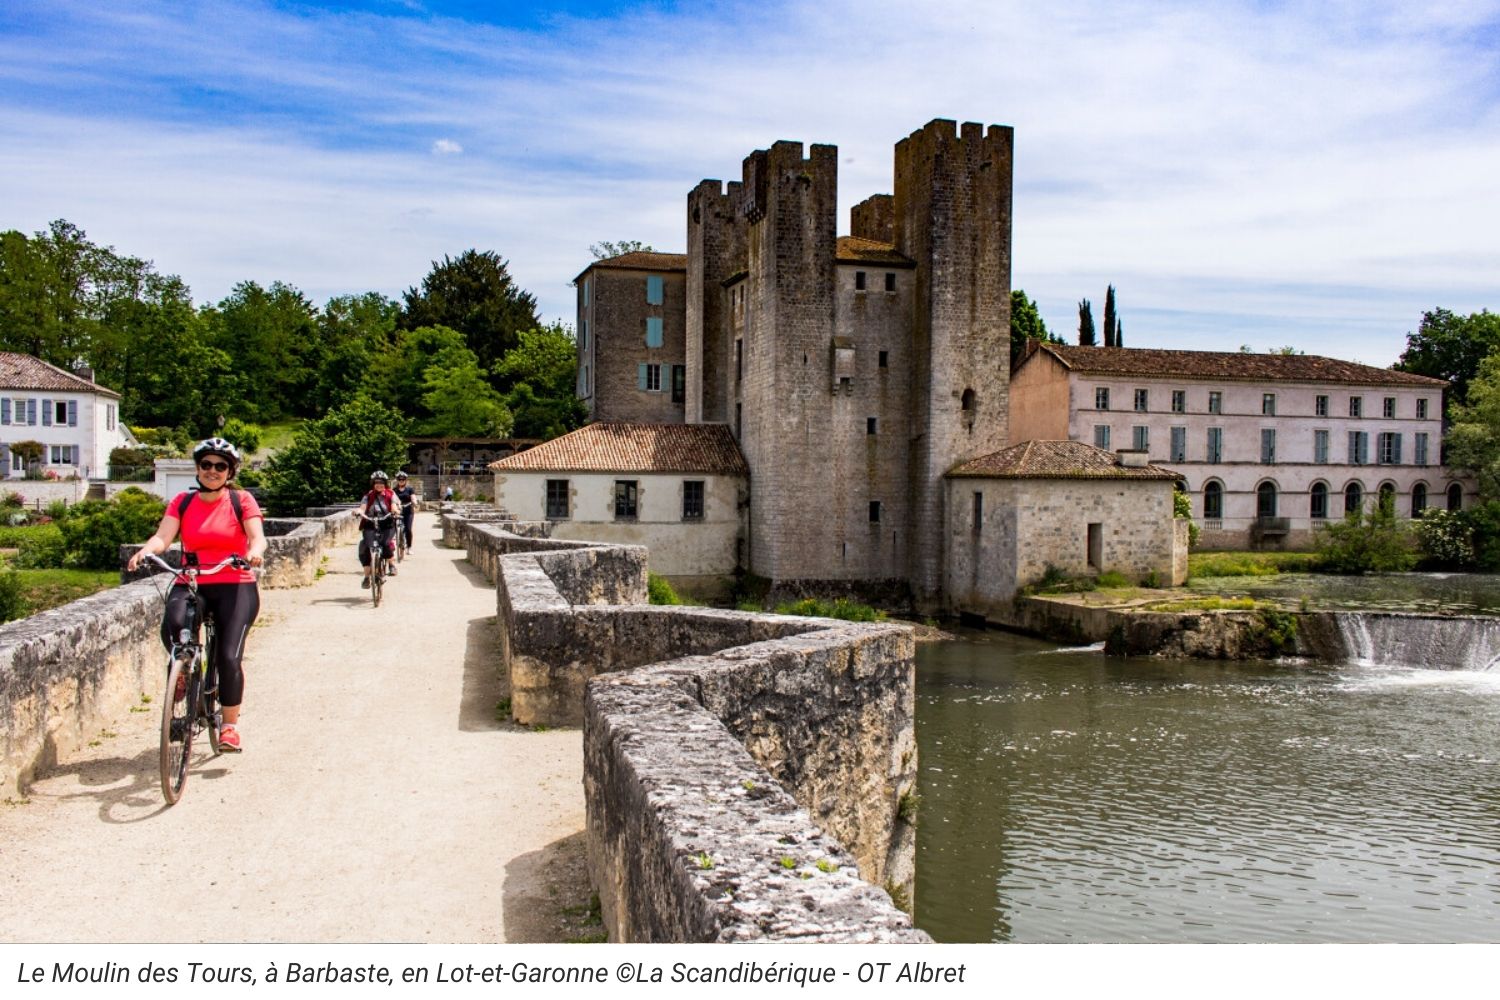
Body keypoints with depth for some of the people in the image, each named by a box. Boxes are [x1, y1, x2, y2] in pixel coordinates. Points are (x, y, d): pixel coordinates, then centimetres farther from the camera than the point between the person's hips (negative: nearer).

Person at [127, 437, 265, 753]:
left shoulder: (242, 501, 2)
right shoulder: (182, 502, 9)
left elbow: (257, 537, -10)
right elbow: (163, 537, -4)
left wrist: (255, 552, -34)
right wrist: (144, 551, -27)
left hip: (235, 587, -2)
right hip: (190, 585, 2)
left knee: (229, 656, -12)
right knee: (172, 626, -30)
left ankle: (230, 726, 7)